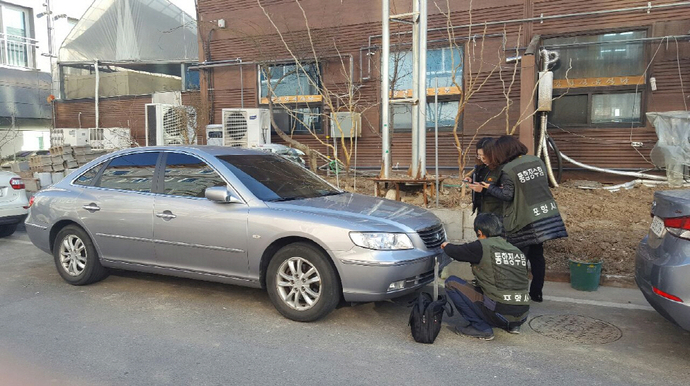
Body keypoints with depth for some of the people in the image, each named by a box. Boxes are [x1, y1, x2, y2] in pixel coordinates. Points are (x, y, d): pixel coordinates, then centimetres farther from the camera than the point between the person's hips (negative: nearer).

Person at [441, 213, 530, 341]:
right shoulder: (517, 251, 12)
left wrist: (447, 246, 28)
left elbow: (456, 252, 4)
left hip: (500, 313, -7)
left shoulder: (482, 246, -6)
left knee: (451, 283, 2)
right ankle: (512, 325, 19)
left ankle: (480, 327, 0)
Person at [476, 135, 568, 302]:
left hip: (524, 219, -6)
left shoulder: (507, 170, -13)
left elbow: (507, 195, -13)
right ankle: (537, 293, 21)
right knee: (537, 254, 14)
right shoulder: (537, 161, 5)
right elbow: (545, 183, 14)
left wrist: (490, 188, 0)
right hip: (547, 213, 6)